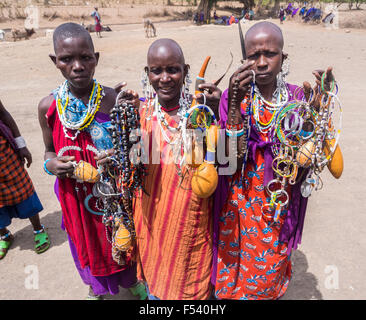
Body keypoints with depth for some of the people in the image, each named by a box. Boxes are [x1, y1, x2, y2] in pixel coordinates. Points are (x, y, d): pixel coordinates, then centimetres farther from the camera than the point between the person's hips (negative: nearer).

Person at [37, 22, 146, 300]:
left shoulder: (115, 100, -16)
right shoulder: (49, 107, -10)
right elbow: (50, 150, 6)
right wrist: (51, 164, -16)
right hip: (76, 195, 2)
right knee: (88, 243, 25)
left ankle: (131, 279, 55)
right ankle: (96, 287, 58)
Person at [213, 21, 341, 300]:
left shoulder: (298, 97, -5)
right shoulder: (232, 96, -10)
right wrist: (235, 104, -29)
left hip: (279, 211, 2)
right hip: (238, 209, -1)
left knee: (271, 278, 22)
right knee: (231, 276, 18)